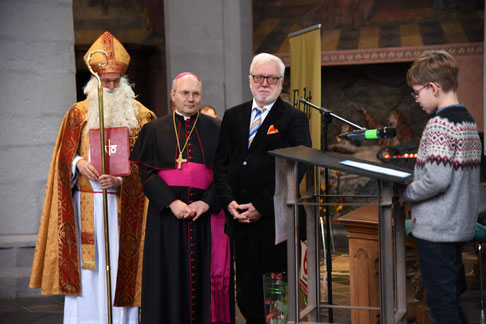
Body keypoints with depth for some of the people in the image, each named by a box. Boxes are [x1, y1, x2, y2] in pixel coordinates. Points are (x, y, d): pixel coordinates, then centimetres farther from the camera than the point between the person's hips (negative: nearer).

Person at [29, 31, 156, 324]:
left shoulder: (140, 116, 6)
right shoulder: (78, 113, 11)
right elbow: (64, 156, 9)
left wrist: (120, 182, -16)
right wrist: (79, 163, -13)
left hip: (123, 207, -1)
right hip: (85, 204, 1)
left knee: (120, 266, -2)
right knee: (86, 270, -1)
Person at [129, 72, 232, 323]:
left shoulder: (214, 130, 8)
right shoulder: (155, 130, 6)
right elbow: (147, 173, -1)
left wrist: (206, 203, -12)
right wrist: (172, 202, -14)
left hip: (205, 215, 1)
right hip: (167, 215, 0)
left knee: (205, 274, 1)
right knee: (169, 277, 1)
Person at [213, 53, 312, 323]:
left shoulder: (294, 119, -1)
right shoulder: (232, 116, 14)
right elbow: (221, 162, 11)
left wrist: (262, 206, -14)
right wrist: (229, 201, -4)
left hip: (274, 220, -4)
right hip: (239, 219, 5)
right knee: (246, 293, 10)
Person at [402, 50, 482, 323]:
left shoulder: (439, 124, -18)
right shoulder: (470, 122, 11)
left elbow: (437, 179, -27)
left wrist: (405, 194, -11)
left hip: (436, 228, -9)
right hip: (462, 226, 9)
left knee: (440, 298, -2)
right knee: (454, 293, 18)